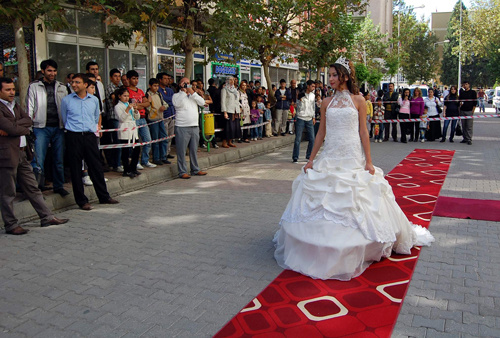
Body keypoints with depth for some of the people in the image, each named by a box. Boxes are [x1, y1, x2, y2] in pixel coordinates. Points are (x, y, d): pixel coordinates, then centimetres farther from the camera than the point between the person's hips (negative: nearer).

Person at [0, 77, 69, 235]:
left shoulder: (15, 106, 17)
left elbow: (28, 120, 3)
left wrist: (13, 127, -13)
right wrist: (25, 129, -1)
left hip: (22, 153, 8)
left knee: (32, 188, 13)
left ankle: (47, 217, 20)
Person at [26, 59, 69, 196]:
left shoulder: (61, 87, 13)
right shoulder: (34, 86, 5)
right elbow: (29, 108, 3)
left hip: (58, 127, 3)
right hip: (41, 128, -3)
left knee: (59, 159, 8)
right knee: (38, 160, -9)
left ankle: (59, 186, 20)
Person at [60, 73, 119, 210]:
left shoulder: (94, 100, 8)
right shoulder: (66, 100, 2)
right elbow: (64, 119, 13)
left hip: (90, 136, 2)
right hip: (73, 137, -2)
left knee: (96, 167, 5)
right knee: (76, 170, 1)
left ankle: (104, 196, 17)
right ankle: (81, 200, 10)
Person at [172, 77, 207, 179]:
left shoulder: (193, 96, 17)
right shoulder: (176, 95, 3)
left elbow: (202, 103, 1)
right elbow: (177, 103, -18)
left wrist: (192, 92, -7)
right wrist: (183, 91, -13)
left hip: (195, 126, 5)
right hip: (182, 127, -5)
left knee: (194, 150, 12)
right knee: (182, 151, -4)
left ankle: (195, 169, 22)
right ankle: (182, 172, 1)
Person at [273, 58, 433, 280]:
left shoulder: (358, 100, 1)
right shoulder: (326, 103, 9)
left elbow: (363, 131, -1)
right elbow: (321, 133, 10)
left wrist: (368, 161, -5)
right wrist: (311, 160, 7)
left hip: (352, 158, -3)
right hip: (329, 157, 3)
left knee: (353, 204, 1)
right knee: (325, 201, 4)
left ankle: (352, 254, 18)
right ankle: (323, 251, 18)